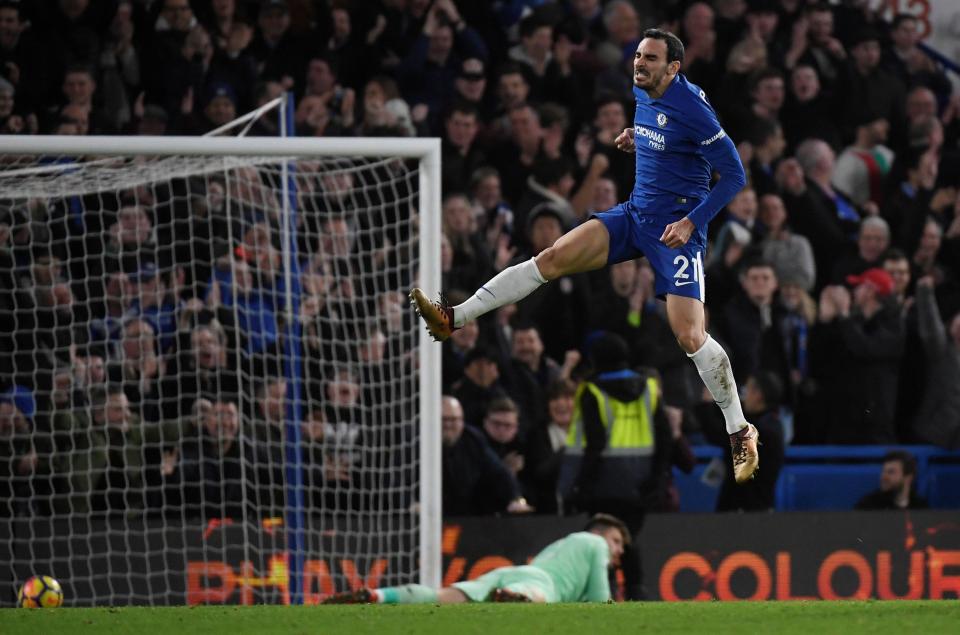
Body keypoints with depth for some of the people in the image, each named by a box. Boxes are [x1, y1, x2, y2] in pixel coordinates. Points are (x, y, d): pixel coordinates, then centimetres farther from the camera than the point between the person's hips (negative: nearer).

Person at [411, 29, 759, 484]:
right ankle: (454, 318, -10)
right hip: (635, 214, 7)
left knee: (690, 336, -15)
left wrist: (691, 222, -21)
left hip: (677, 228, -7)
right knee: (554, 258, -9)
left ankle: (741, 434, 0)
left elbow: (734, 176, -15)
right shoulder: (643, 95, 6)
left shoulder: (692, 109, -18)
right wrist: (636, 138, 9)